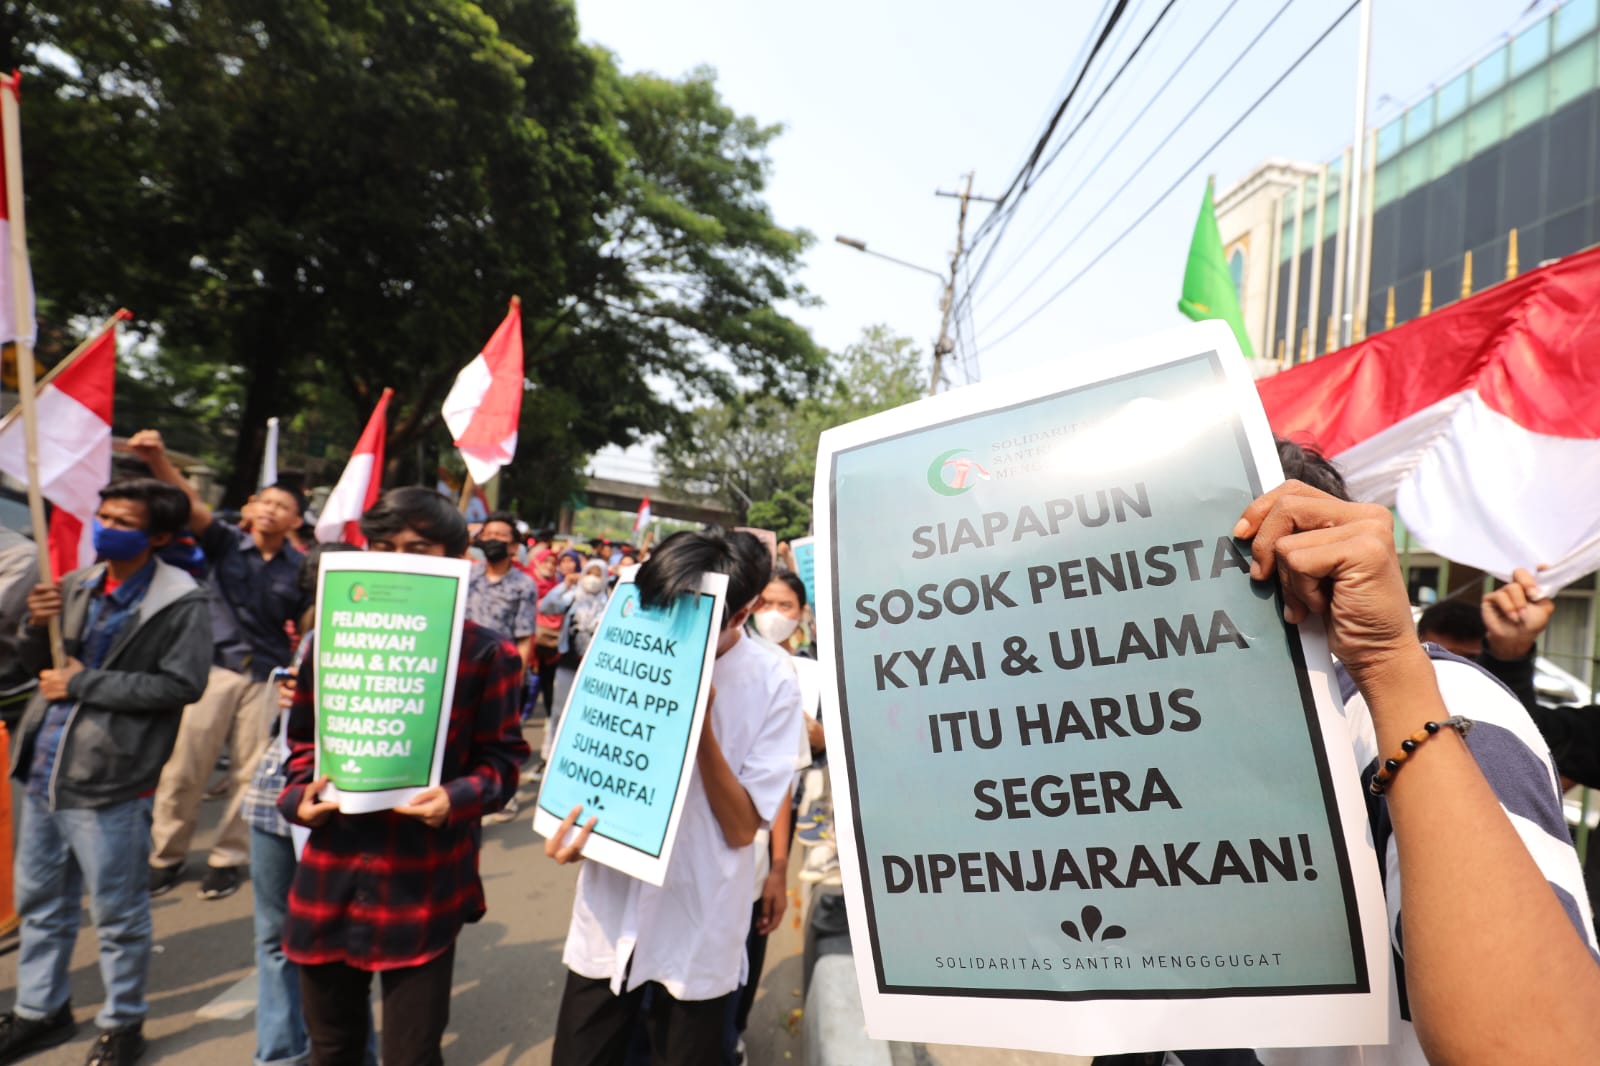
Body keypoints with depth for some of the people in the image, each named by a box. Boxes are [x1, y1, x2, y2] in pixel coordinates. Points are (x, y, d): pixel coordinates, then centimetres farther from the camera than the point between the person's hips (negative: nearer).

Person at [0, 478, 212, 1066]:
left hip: (108, 781, -7)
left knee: (118, 915, 7)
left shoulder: (180, 602, -13)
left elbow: (181, 684, -19)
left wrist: (83, 683, -16)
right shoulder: (76, 585, 7)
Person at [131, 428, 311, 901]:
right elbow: (191, 504, -15)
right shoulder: (227, 543, 1)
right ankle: (166, 856, 22)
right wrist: (158, 459, -30)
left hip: (267, 677, 0)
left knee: (250, 772, 6)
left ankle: (228, 858, 21)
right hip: (215, 666, 0)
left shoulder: (300, 568, 0)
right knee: (184, 766, 4)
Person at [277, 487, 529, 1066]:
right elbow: (305, 736, 14)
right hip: (330, 875, 4)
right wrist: (300, 794, -3)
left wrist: (456, 799, -23)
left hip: (424, 881, -4)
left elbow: (501, 759, -5)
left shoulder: (486, 653, -9)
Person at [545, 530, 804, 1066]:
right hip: (609, 917, 3)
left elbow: (742, 828, -15)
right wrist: (568, 824, -15)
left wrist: (702, 727, -26)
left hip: (698, 931, -2)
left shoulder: (773, 683, -15)